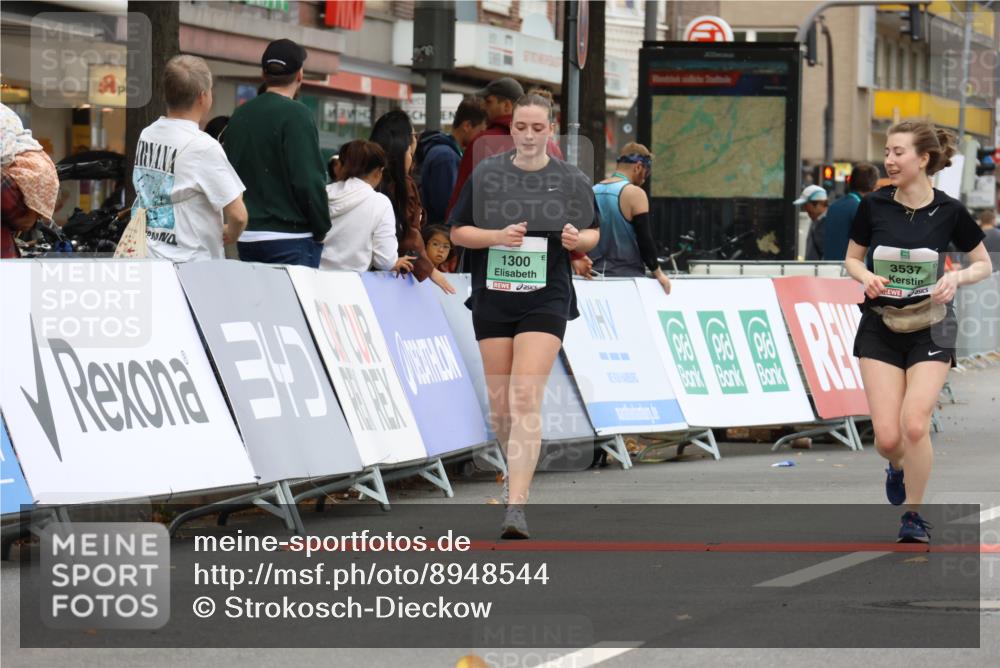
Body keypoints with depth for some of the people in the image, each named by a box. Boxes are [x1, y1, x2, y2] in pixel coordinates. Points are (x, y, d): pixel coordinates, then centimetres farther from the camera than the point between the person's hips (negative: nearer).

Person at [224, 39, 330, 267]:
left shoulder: (239, 115, 11)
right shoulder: (296, 115, -11)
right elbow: (309, 181, -16)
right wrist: (322, 230, -5)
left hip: (247, 238, 7)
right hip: (291, 237, -7)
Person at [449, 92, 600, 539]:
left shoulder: (571, 180, 3)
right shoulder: (485, 175, 3)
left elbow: (593, 234, 13)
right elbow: (458, 232, 5)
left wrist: (578, 239, -11)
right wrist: (498, 236, -13)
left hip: (545, 300, -2)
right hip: (493, 298, 2)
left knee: (526, 399, -15)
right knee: (499, 403, 7)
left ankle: (516, 506, -21)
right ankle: (517, 468, 36)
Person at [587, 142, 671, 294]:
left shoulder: (592, 192, 10)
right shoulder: (634, 193, -9)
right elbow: (645, 240, -9)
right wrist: (657, 273, 1)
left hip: (594, 276, 6)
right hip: (627, 275, -6)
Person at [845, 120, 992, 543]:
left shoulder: (948, 212, -8)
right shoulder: (873, 206, -5)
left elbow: (984, 264, 5)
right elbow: (852, 258, 9)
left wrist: (956, 278, -15)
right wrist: (865, 276, -13)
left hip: (930, 329, -1)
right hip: (880, 328, 1)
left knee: (915, 425, -16)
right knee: (887, 436, -6)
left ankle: (913, 514, 6)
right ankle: (897, 466, 33)